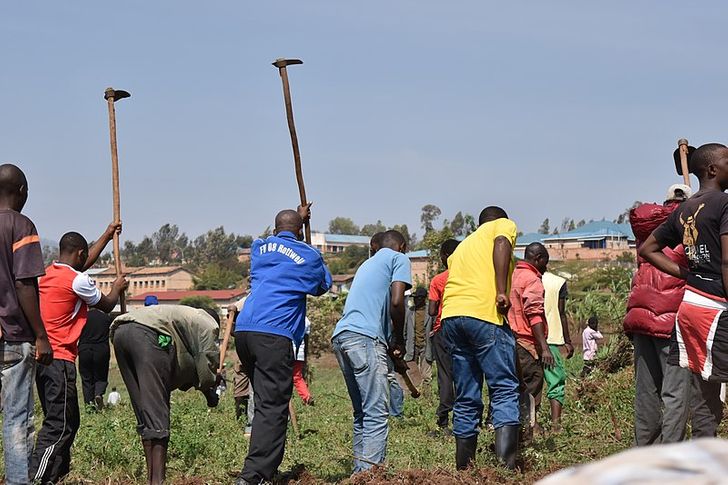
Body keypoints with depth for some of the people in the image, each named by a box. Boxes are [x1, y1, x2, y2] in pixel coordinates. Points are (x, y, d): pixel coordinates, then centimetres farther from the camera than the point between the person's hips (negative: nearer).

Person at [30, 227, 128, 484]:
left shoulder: (49, 273, 13)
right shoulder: (77, 280, -12)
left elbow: (86, 262, 31)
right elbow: (106, 305, 4)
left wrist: (108, 235, 41)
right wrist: (117, 288, 25)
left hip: (42, 357, 9)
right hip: (59, 360, -9)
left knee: (68, 421, 16)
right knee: (59, 426, -10)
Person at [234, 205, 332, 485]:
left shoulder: (259, 248, 21)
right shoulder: (309, 256, 8)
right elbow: (322, 288, 27)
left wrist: (298, 218, 59)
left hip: (243, 330, 6)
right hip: (275, 334, -6)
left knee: (265, 401, 17)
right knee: (273, 407, -10)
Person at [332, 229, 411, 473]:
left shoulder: (368, 263, 31)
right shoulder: (399, 258, 8)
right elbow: (396, 302, -6)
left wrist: (390, 340, 26)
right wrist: (399, 340, 5)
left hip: (341, 336, 8)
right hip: (365, 337, -8)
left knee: (362, 413, 14)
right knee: (377, 413, -10)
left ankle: (359, 471, 12)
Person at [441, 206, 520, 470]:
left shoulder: (464, 244, 33)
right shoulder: (504, 224, 15)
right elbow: (501, 243, -8)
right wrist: (501, 291, -18)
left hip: (451, 315, 6)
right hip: (485, 313, -6)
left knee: (466, 399, 11)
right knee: (505, 390, -5)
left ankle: (464, 470, 12)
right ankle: (506, 466, -17)